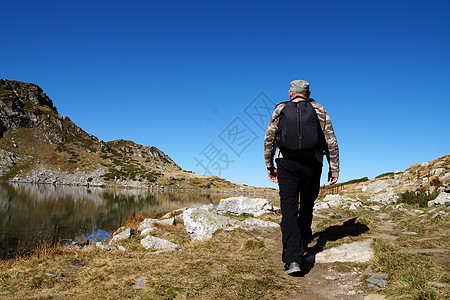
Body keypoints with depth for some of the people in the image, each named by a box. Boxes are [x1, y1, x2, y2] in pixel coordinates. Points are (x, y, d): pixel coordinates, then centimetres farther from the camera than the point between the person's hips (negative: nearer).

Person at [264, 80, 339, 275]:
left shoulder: (281, 109, 11)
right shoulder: (319, 110, 12)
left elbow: (269, 138, 7)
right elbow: (331, 141, 7)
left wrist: (269, 166, 14)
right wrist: (334, 168, 11)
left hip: (287, 163, -1)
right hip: (312, 164, 2)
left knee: (289, 209, -6)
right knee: (307, 205, 21)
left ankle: (293, 258, -15)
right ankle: (303, 242, 36)